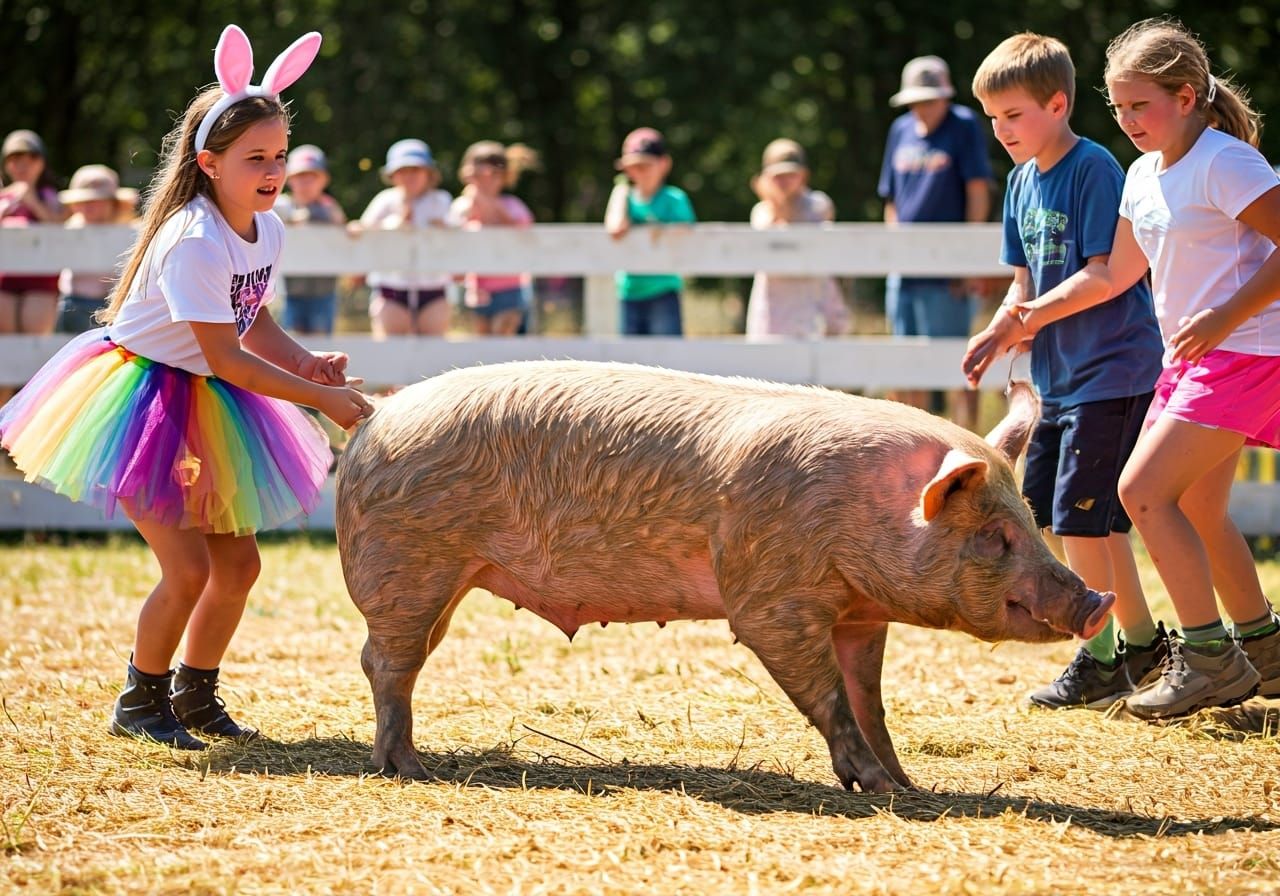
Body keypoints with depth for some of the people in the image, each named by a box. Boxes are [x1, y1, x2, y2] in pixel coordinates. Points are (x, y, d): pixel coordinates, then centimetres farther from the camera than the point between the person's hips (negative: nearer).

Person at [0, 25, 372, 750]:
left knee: (238, 563, 8)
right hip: (143, 402, -8)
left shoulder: (268, 230, -2)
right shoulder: (194, 242, -28)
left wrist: (306, 363, -10)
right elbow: (223, 356, -28)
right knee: (188, 569, -12)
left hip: (208, 409, 8)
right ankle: (140, 702, 8)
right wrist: (321, 398, -28)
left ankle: (197, 694, 27)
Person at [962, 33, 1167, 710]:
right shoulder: (1023, 179, 11)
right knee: (1043, 506, 12)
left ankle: (1101, 662, -2)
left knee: (1078, 514, -11)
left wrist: (1031, 318, -21)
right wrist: (998, 333, -4)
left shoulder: (1094, 170, -14)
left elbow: (1102, 275, -18)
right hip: (1059, 374, 9)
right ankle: (1143, 643, 24)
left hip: (1111, 368, -9)